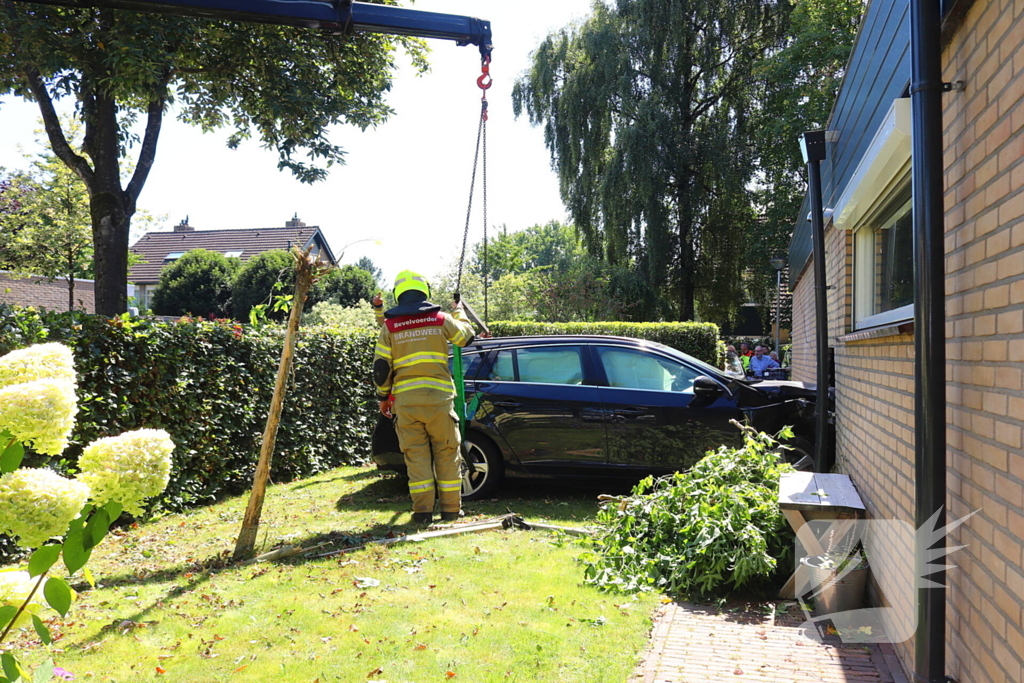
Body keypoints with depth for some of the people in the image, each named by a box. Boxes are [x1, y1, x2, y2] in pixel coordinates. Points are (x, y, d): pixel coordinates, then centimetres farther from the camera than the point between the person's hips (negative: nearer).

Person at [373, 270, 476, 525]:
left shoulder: (390, 327, 4)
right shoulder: (441, 319, 3)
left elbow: (381, 368, 2)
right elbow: (466, 336, 20)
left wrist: (383, 397, 16)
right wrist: (459, 312, 38)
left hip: (405, 399, 1)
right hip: (438, 397, 0)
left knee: (416, 455, 6)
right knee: (447, 454, 8)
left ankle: (422, 510, 5)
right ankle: (450, 509, 13)